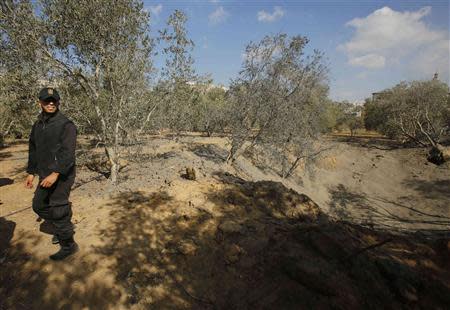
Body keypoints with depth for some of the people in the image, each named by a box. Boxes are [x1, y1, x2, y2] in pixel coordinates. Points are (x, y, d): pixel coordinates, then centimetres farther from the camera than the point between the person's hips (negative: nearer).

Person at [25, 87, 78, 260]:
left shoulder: (66, 125, -15)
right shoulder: (38, 125, 11)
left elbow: (68, 153, -24)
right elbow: (33, 150, 19)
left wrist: (55, 174, -32)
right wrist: (31, 172, 18)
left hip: (61, 176, -8)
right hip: (45, 175, 9)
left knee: (59, 210, -2)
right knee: (39, 206, 20)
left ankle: (68, 246, 15)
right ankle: (62, 227, 39)